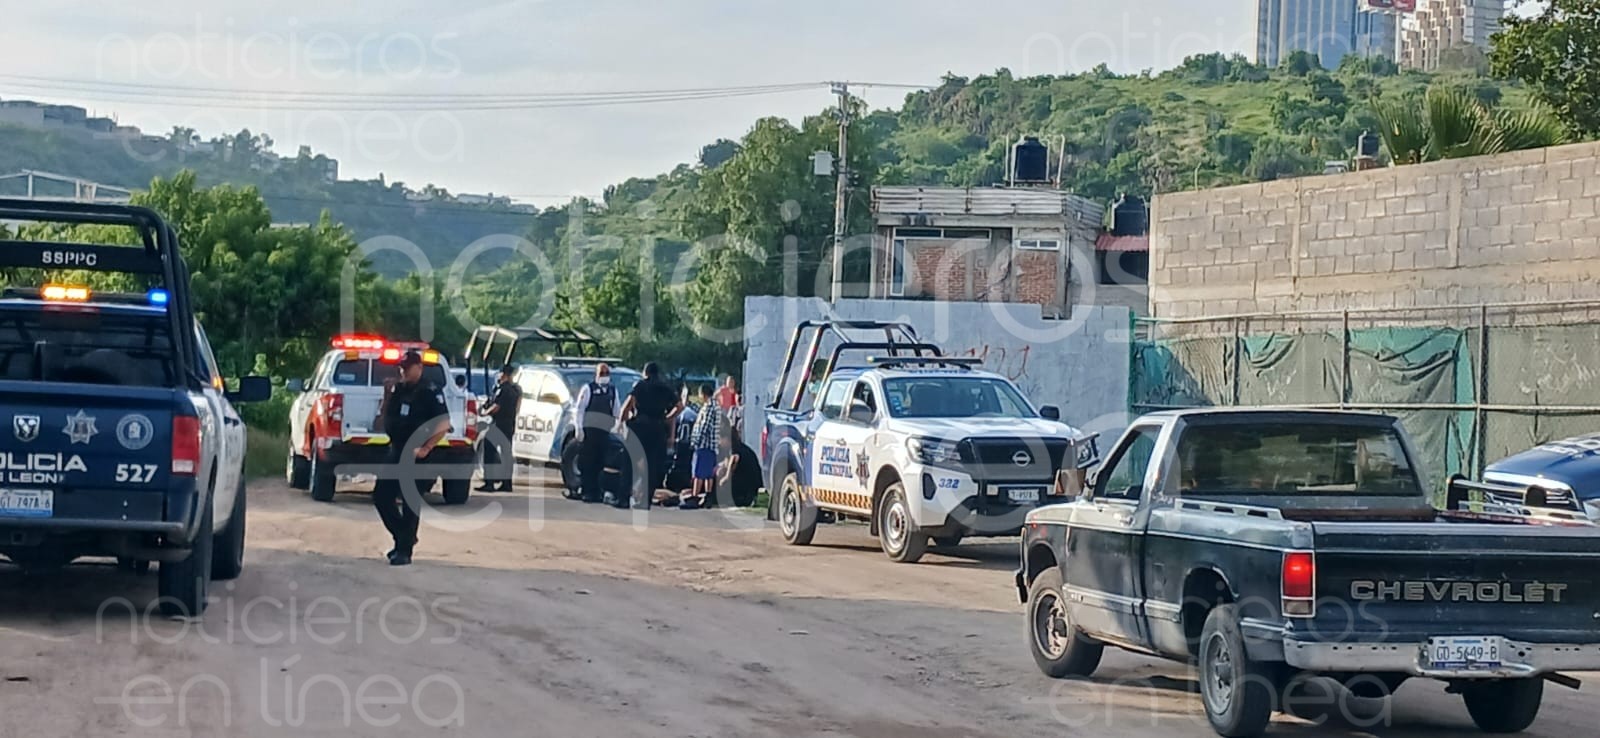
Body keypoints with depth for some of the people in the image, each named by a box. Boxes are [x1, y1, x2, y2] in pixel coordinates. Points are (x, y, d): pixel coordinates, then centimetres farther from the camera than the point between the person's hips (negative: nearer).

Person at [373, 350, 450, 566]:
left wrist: (426, 448, -20)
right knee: (381, 497, 6)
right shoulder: (398, 389, 11)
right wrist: (388, 395, 9)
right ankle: (402, 537, 23)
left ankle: (404, 551, 4)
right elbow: (386, 417, 25)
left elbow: (444, 424, -16)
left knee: (411, 504, -2)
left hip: (416, 457, -8)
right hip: (396, 453, 8)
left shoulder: (430, 392, -11)